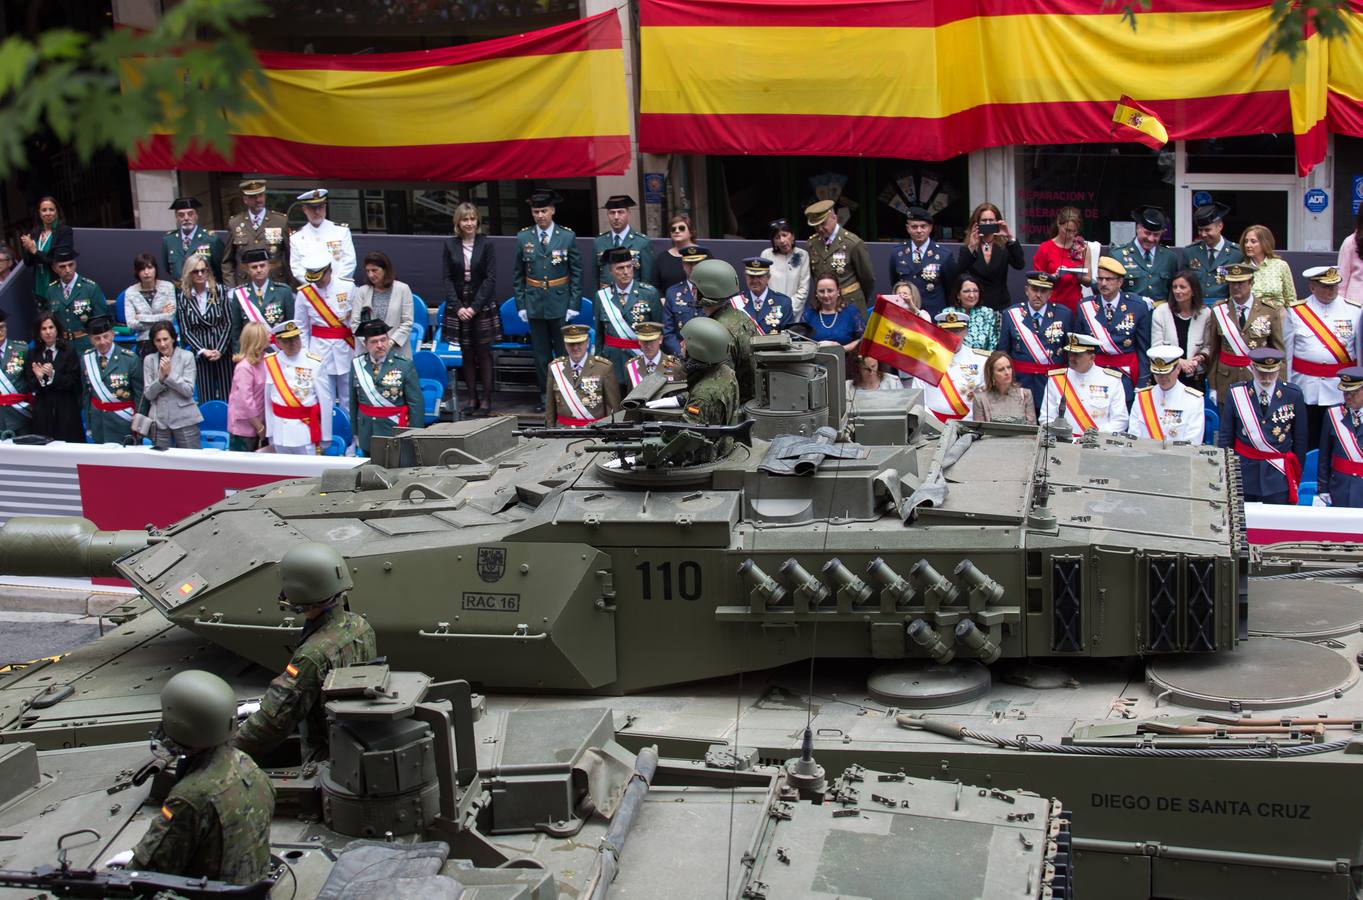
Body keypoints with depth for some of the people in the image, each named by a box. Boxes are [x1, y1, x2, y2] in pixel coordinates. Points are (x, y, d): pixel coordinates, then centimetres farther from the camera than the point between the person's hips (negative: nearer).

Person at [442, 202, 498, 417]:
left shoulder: (486, 245, -4)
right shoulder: (450, 245, 3)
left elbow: (490, 279, -7)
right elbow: (447, 279, 2)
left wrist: (474, 307, -13)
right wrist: (458, 307, -9)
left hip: (483, 308, -2)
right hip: (459, 308, 2)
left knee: (483, 353, 2)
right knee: (467, 355, 7)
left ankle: (486, 399, 6)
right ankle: (472, 398, 13)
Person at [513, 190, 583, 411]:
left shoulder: (568, 237, -2)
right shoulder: (523, 238, 3)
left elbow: (577, 273, 1)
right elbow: (517, 275, 8)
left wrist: (574, 305, -4)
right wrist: (521, 305, 2)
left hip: (560, 304, -2)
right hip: (535, 304, 2)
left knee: (564, 351, 3)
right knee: (541, 353, 7)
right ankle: (545, 395, 15)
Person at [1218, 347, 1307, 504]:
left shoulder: (1293, 395, 0)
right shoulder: (1235, 393, 0)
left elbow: (1300, 439, 7)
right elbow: (1225, 437, 4)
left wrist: (1296, 477, 10)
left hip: (1278, 475, 0)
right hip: (1243, 474, 0)